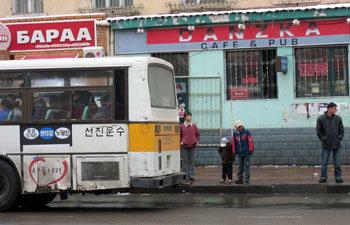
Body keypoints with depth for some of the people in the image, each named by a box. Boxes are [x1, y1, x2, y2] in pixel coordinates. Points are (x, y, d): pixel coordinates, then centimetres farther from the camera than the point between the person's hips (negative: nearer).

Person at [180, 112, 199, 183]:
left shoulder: (194, 126, 8)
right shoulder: (181, 126, -1)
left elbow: (197, 134, 18)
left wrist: (197, 141, 5)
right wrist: (180, 141, -8)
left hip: (192, 145, 3)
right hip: (184, 146, -3)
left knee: (192, 161, 6)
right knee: (185, 161, 0)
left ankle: (191, 175, 11)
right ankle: (185, 176, 3)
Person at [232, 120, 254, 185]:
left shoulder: (247, 132, -7)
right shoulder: (235, 134, 5)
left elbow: (250, 141, -9)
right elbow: (234, 143, 12)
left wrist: (250, 150, -13)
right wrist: (234, 151, 13)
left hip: (246, 152, -4)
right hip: (240, 153, 4)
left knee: (247, 166, -2)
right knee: (240, 166, 10)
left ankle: (247, 180, 2)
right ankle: (240, 179, 17)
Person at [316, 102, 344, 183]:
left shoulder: (338, 118, 3)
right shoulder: (321, 118, -4)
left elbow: (341, 129, 12)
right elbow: (318, 131, 2)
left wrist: (340, 138, 2)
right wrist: (322, 139, -4)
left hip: (336, 144, 2)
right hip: (326, 145, -2)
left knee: (337, 163, 5)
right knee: (324, 162, 1)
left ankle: (338, 177, 11)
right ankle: (323, 177, 8)